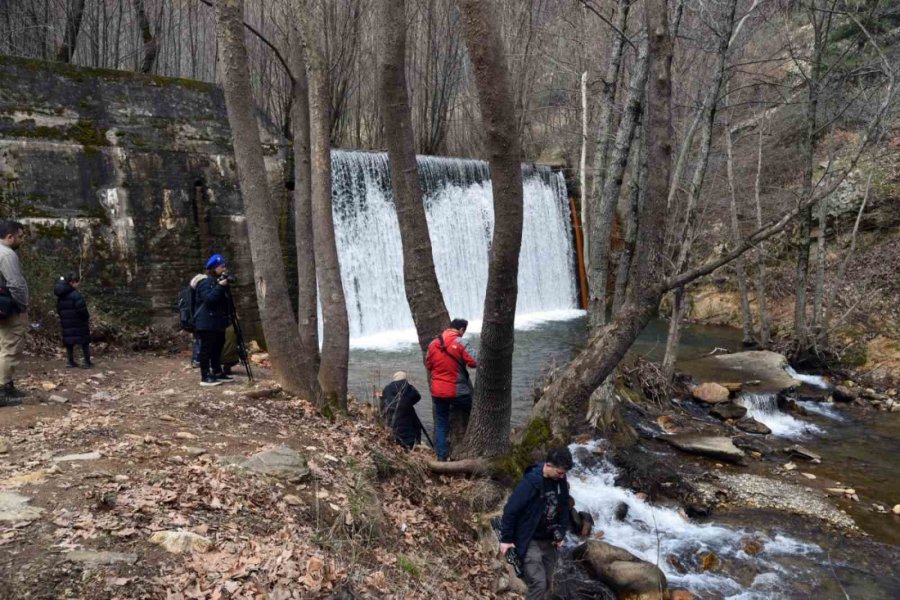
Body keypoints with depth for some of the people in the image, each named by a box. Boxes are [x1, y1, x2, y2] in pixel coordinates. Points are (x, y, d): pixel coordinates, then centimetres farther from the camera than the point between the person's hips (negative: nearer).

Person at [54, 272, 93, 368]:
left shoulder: (60, 295, 8)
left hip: (66, 323, 6)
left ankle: (71, 362, 13)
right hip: (78, 323, -6)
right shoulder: (75, 294, -17)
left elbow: (58, 309, 14)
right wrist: (87, 317, -5)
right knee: (84, 342, 2)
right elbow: (82, 309, -20)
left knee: (69, 342, 11)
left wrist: (63, 318, 20)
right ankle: (87, 362, 2)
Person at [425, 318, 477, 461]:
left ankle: (441, 456, 10)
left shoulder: (433, 344, 4)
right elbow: (475, 362, -15)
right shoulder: (460, 343, -12)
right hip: (458, 391, -4)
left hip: (438, 391, 4)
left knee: (441, 423, 12)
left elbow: (428, 365, 13)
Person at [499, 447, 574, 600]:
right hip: (530, 541, -6)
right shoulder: (531, 482, -24)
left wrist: (561, 534, 10)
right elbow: (511, 510, -18)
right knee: (538, 583, -13)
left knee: (546, 584, 11)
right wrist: (506, 539, -13)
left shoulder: (560, 481, -4)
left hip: (549, 541, 7)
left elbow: (563, 508, 12)